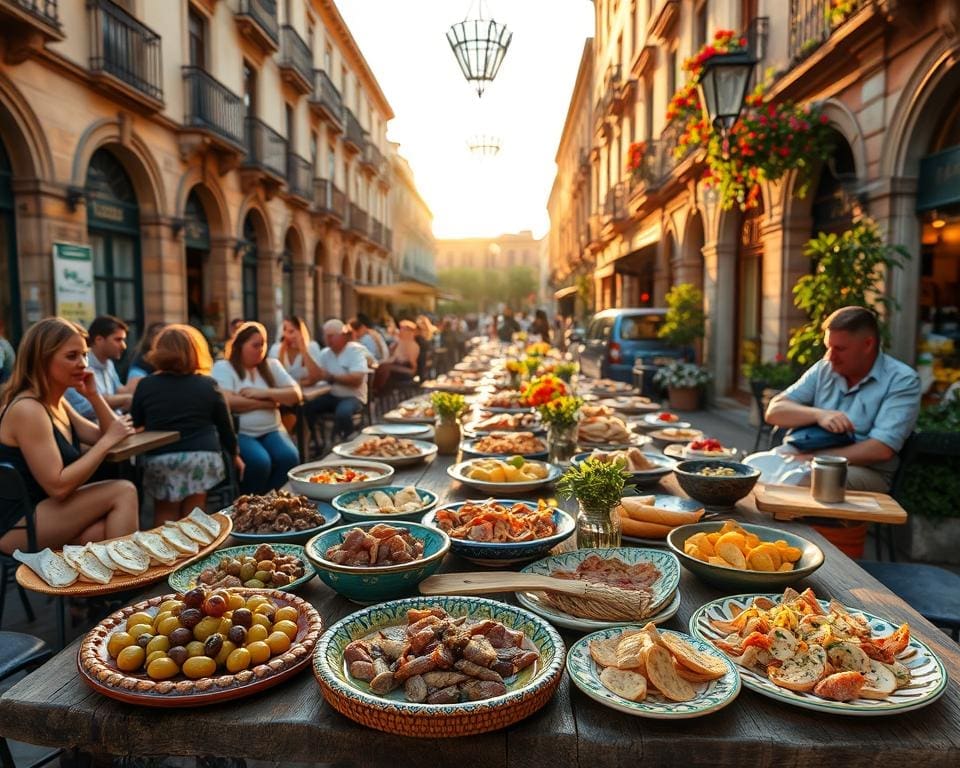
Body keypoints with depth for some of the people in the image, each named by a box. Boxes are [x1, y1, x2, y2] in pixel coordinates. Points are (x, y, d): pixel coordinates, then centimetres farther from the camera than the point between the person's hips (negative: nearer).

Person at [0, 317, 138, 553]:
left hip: (41, 515, 8)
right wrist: (108, 440, -18)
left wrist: (93, 395, 4)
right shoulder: (27, 410, -17)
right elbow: (58, 486, -22)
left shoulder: (57, 403, 11)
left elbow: (102, 438, 17)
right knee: (123, 492, -20)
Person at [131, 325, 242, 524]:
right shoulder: (208, 385, 2)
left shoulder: (145, 385, 3)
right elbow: (225, 425, 9)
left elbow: (134, 425, 11)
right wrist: (235, 455, 23)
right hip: (201, 456, 0)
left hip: (159, 458, 1)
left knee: (165, 514, 15)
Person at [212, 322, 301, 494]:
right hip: (238, 433, -4)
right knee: (259, 461, -32)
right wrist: (266, 403, -6)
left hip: (271, 431, 4)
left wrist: (265, 393, -8)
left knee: (289, 458, -25)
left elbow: (295, 395, 7)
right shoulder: (223, 367, 2)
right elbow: (227, 402, -15)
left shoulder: (272, 365, 16)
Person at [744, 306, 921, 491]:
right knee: (754, 466, -28)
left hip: (864, 470, -4)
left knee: (797, 483, -36)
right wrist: (818, 414, -15)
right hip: (802, 455, 4)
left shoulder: (902, 381, -3)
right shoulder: (824, 369, 11)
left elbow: (881, 450, -14)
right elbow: (774, 411, 3)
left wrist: (815, 458, -17)